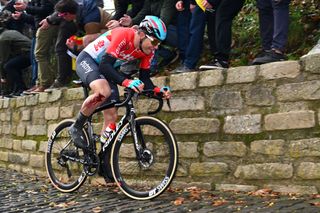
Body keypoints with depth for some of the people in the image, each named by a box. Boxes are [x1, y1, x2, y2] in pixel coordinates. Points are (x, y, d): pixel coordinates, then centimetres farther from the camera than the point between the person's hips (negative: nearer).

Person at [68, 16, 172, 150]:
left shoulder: (148, 51, -10)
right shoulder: (124, 35, -31)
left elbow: (144, 78, -5)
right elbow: (105, 65, -37)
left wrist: (157, 90, -24)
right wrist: (126, 82, -51)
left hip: (106, 70, 7)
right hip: (87, 59, -7)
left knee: (112, 116, -1)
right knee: (103, 91, -38)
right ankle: (76, 128, -16)